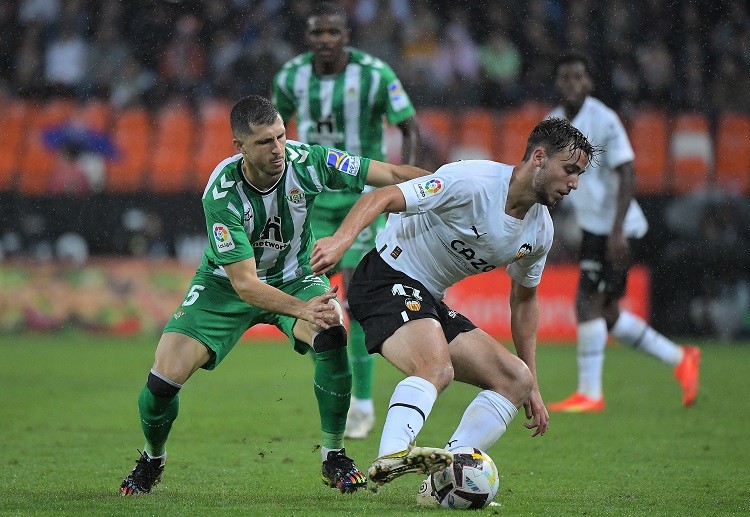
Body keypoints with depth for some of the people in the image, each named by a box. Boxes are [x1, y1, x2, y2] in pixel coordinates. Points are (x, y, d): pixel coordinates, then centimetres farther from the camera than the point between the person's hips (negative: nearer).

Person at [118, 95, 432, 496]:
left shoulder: (306, 162, -26)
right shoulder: (221, 195, -32)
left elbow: (392, 174, -17)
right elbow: (244, 283, -33)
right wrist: (303, 309, -47)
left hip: (294, 277, 2)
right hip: (227, 285, -2)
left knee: (332, 335, -30)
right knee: (167, 374, -15)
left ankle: (334, 457, -11)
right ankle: (152, 459, 19)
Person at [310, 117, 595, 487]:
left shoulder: (540, 231, 5)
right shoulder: (473, 182, -20)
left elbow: (524, 299, 22)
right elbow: (382, 199, -25)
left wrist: (532, 386, 21)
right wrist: (341, 239, -44)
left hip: (432, 303, 9)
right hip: (389, 279, -9)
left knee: (516, 379, -1)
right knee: (437, 368, -35)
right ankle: (391, 456, -51)